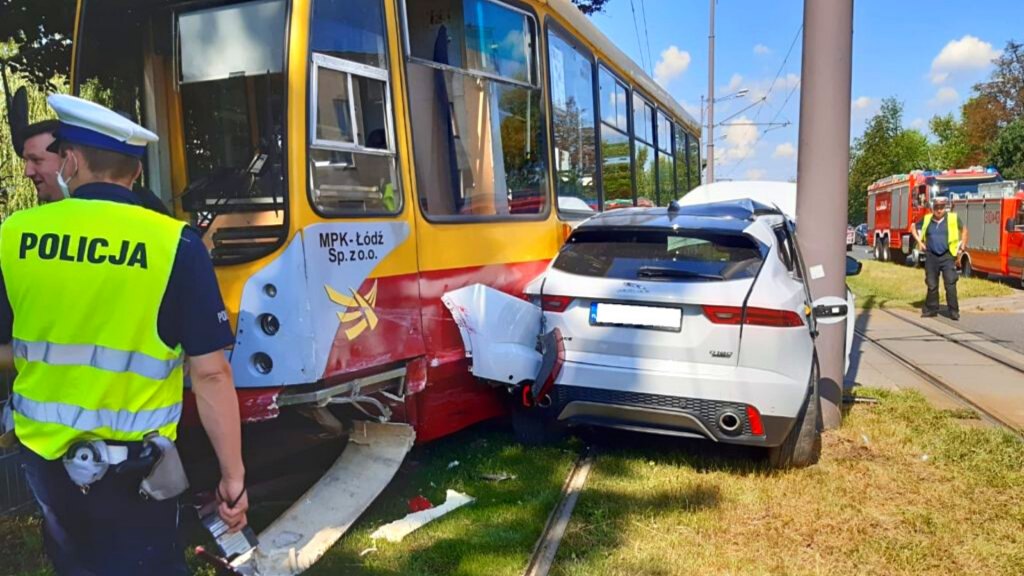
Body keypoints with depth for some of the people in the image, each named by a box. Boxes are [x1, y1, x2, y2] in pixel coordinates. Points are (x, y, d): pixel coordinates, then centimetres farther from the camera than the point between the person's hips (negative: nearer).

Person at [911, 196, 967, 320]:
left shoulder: (953, 218, -1)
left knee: (950, 284, -8)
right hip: (931, 256, 2)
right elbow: (914, 228, 21)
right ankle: (931, 310, 19)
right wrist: (919, 241, 8)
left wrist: (961, 248, 8)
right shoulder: (927, 219, 4)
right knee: (931, 285, 9)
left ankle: (954, 311, -3)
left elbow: (964, 230, 13)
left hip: (947, 256, -2)